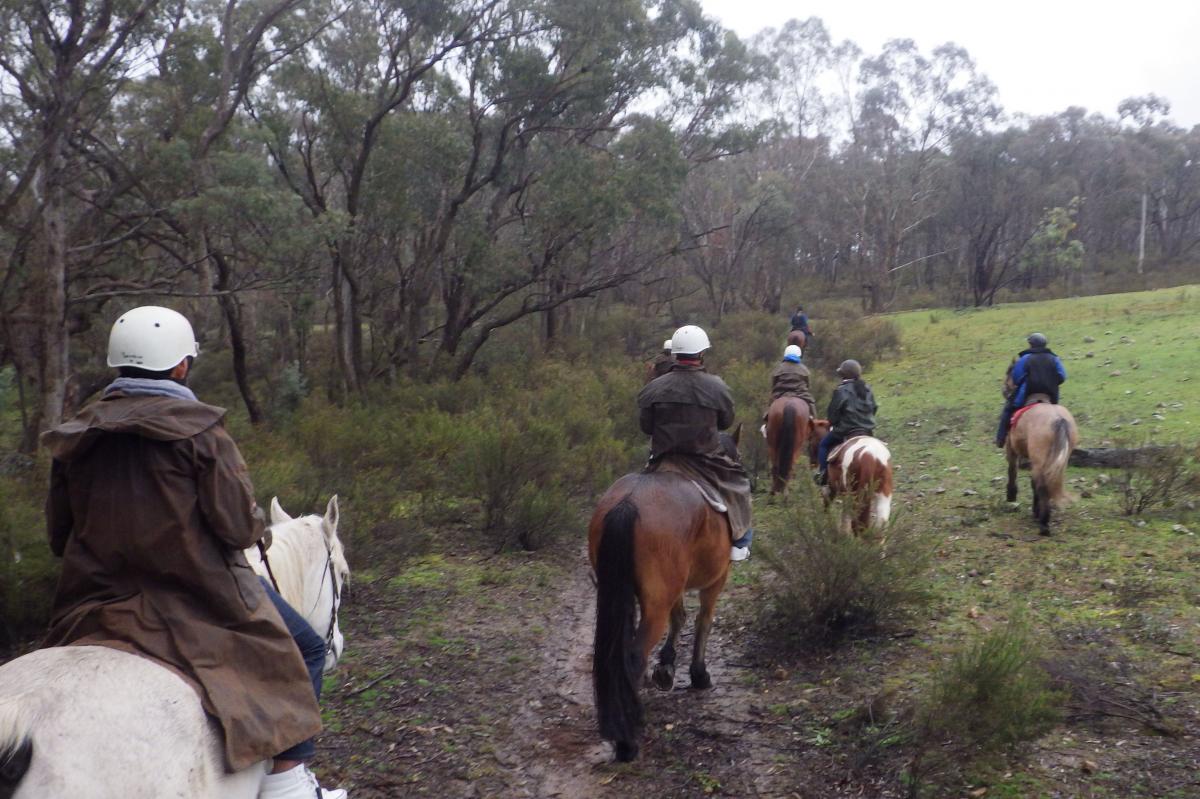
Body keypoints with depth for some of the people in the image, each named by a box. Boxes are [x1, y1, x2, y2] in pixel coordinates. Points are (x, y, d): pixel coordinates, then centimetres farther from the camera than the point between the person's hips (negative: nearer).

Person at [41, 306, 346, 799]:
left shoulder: (77, 436, 4)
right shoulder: (200, 429, -14)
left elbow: (59, 536, 10)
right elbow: (238, 526, -17)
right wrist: (258, 527, 6)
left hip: (94, 605, 6)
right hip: (196, 595, -6)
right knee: (304, 650, 10)